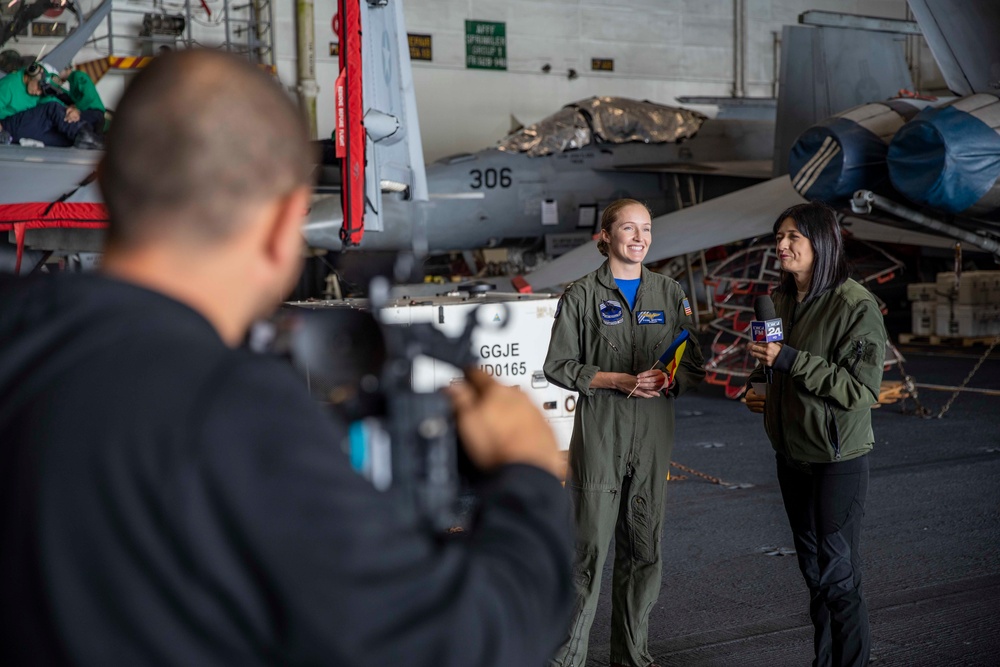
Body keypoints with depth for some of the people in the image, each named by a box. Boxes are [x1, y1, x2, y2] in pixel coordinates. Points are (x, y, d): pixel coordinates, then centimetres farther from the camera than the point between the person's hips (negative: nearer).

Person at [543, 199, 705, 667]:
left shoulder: (670, 294, 10)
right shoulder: (583, 295, 0)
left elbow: (694, 367, 11)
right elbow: (558, 366, -3)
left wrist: (669, 381, -11)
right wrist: (620, 380, -14)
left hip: (654, 435, 4)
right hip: (599, 433, -3)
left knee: (643, 548, 8)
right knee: (590, 546, -5)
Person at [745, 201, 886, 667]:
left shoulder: (855, 305, -17)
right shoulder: (779, 300, 7)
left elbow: (861, 389, -22)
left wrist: (791, 361, -25)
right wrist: (757, 385, 4)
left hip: (837, 457, -8)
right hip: (791, 452, 8)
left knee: (837, 575, -3)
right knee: (812, 570, 17)